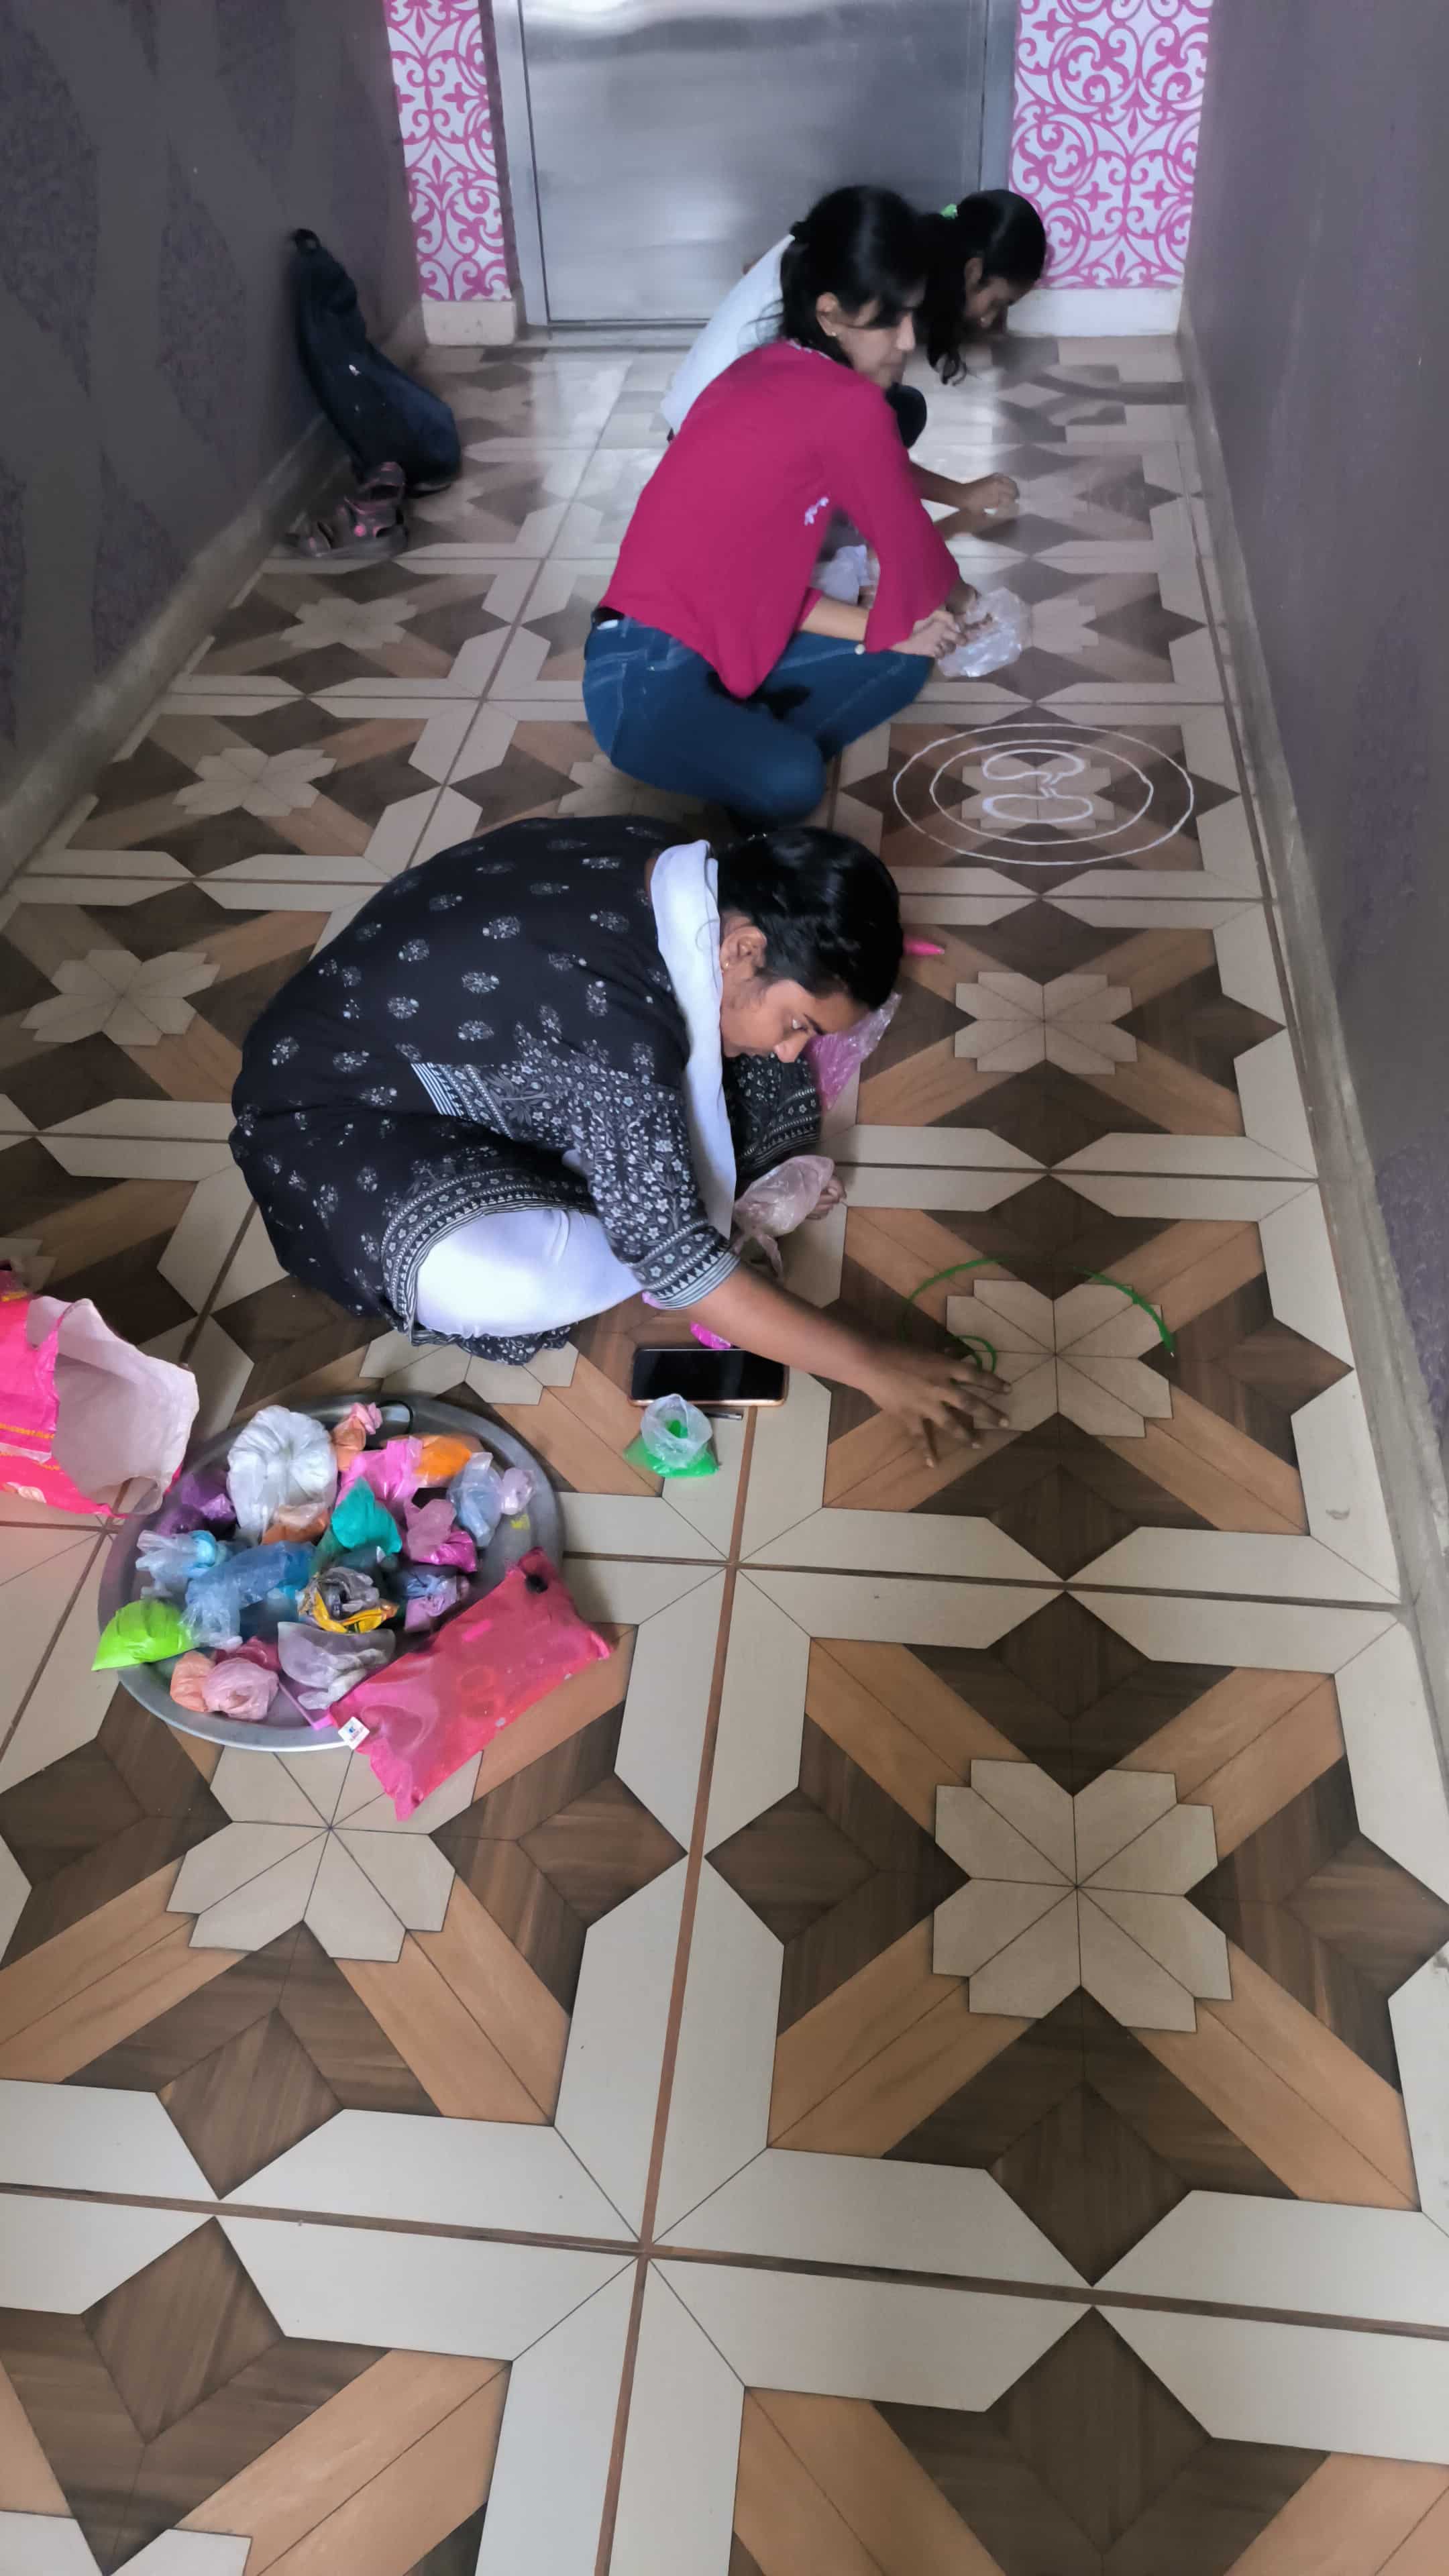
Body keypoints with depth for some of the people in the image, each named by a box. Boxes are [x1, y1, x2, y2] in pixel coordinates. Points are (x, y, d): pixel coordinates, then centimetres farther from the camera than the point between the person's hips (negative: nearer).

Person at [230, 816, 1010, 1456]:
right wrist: (872, 1366, -27)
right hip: (336, 1104, -8)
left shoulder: (659, 868, -11)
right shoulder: (613, 1005, -36)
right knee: (508, 1284, -37)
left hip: (484, 1053, 8)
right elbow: (671, 1258, -33)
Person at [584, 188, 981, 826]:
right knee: (789, 785, -35)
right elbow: (905, 540, -1)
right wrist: (955, 599, 21)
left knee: (898, 664, 8)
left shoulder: (767, 372, 10)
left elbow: (760, 573, 11)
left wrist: (883, 627, 3)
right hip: (645, 679, -10)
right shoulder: (848, 405, -17)